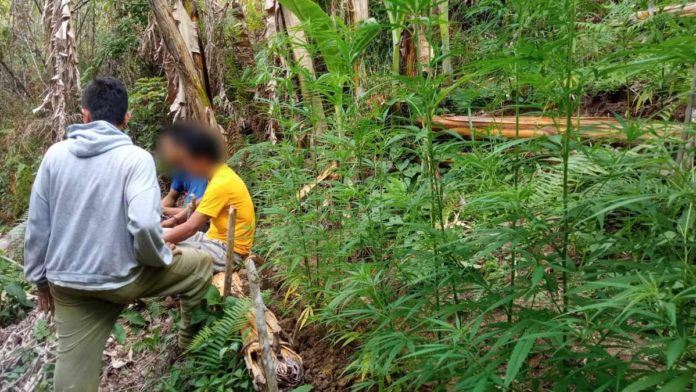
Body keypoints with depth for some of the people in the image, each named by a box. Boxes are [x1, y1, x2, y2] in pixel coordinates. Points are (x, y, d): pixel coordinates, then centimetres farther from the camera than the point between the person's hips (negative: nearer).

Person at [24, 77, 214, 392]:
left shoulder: (55, 154, 0)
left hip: (66, 282, 5)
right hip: (121, 278, -5)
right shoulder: (135, 158, -15)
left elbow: (36, 224, 4)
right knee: (201, 264, 18)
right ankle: (191, 339, 34)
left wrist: (40, 278, 16)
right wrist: (161, 258, -7)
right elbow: (144, 224, -27)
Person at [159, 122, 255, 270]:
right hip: (217, 240, 9)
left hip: (227, 250, -9)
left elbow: (191, 228, -25)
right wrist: (175, 219, 10)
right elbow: (202, 203, 22)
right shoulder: (221, 172, 3)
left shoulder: (220, 184, -25)